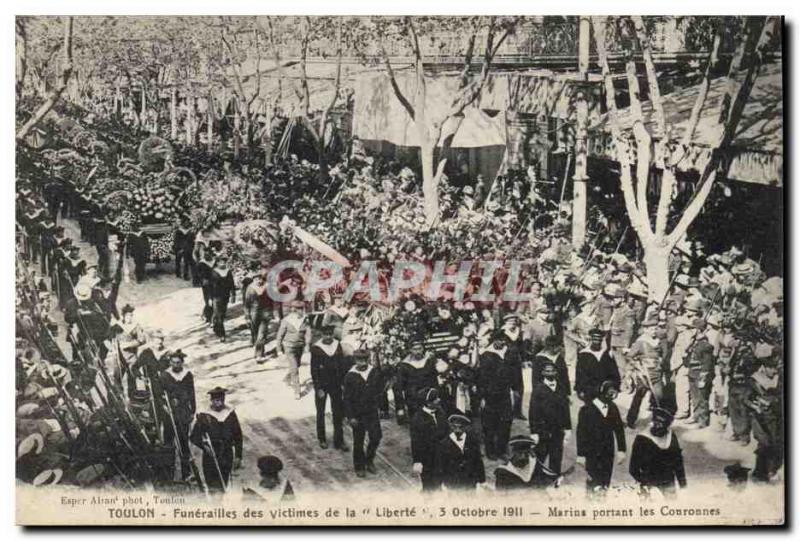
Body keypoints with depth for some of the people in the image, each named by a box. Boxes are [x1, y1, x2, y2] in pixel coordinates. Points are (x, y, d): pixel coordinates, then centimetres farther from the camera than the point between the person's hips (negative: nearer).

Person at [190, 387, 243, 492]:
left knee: (225, 485, 8)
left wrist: (238, 456, 4)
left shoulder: (230, 413, 2)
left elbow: (238, 436, 7)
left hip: (227, 456, 2)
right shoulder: (204, 416, -6)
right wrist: (204, 446, -20)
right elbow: (194, 437, -2)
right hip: (211, 457, -2)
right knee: (213, 486, -2)